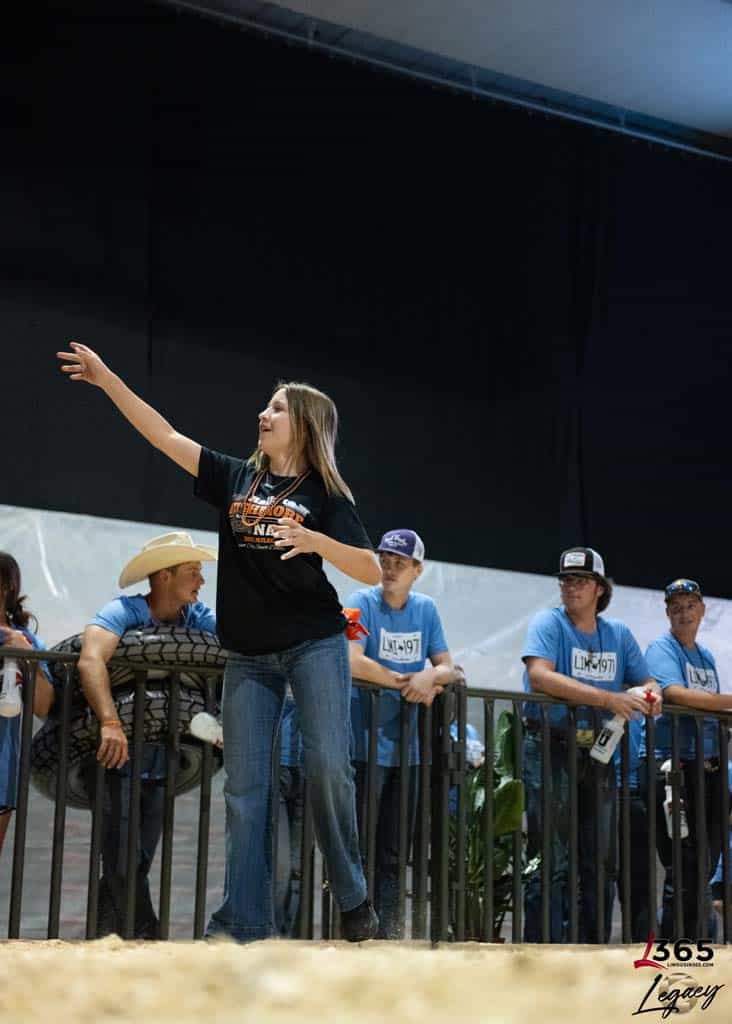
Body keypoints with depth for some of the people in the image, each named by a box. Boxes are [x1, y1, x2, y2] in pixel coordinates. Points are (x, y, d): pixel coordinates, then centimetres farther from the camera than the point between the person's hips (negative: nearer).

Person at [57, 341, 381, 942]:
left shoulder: (325, 494, -1)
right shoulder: (236, 478, 9)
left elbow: (371, 571, -7)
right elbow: (164, 434, 10)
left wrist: (315, 541, -24)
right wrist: (106, 378, 9)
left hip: (315, 644, -4)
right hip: (249, 656, 4)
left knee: (327, 765, -13)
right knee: (245, 785, -1)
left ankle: (353, 898, 4)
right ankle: (244, 924, -2)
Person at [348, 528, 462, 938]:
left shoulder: (426, 609, 10)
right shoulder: (363, 603, -6)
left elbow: (450, 669, 10)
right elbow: (352, 661, -20)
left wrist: (430, 676, -14)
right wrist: (409, 683, -11)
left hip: (407, 746, 5)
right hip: (365, 745, -5)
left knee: (395, 852, 10)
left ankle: (389, 934, 16)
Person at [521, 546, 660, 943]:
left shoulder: (618, 634, 11)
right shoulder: (548, 623, -5)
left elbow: (646, 681, 16)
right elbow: (539, 675, -22)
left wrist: (651, 696, -12)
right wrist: (607, 698, -29)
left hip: (598, 752, 6)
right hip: (551, 748, -6)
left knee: (600, 861, 10)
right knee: (552, 861, -7)